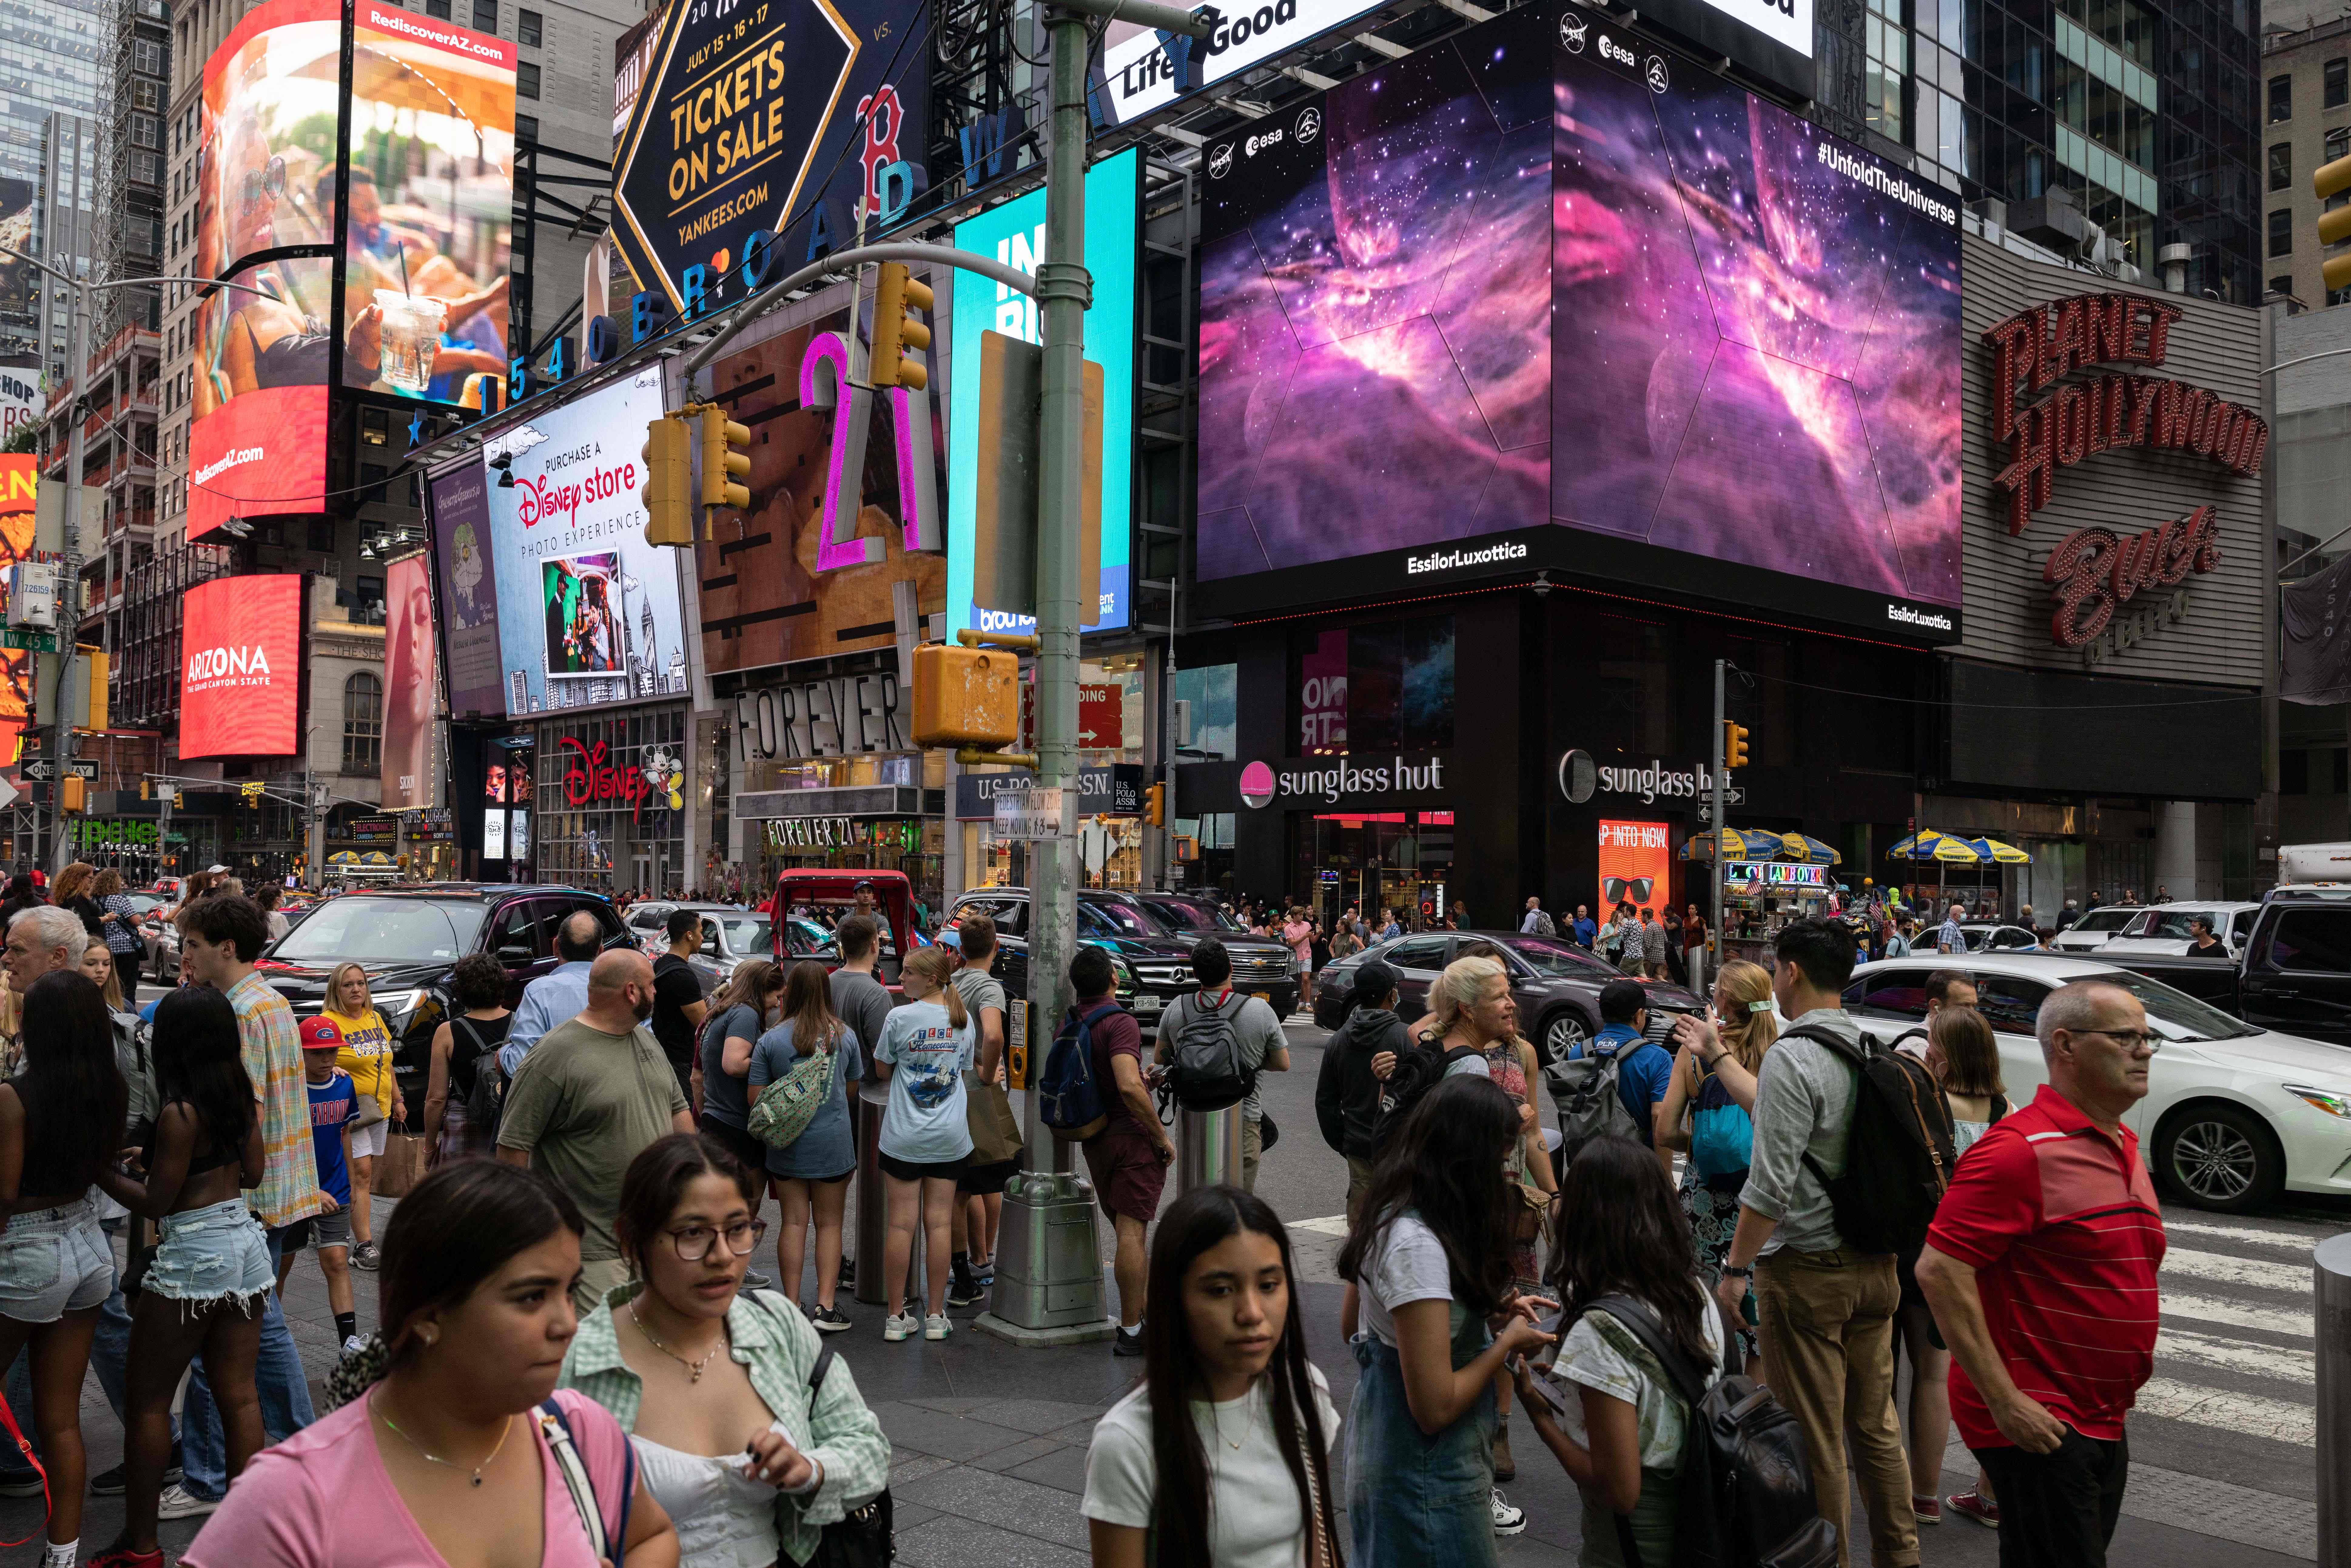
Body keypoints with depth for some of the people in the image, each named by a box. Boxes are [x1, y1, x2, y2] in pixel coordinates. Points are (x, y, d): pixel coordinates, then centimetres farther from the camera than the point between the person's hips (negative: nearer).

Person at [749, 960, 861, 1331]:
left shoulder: (771, 1040, -7)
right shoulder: (845, 1035, -3)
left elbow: (755, 1096, -5)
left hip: (787, 1145, 0)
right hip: (833, 1143, 0)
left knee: (793, 1222, 8)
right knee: (829, 1224, 9)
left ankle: (792, 1307, 9)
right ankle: (825, 1307, 5)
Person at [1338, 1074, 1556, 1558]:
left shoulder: (1394, 1216, 0)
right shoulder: (1417, 1245, -29)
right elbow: (1435, 1407, -28)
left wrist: (1493, 1308, 3)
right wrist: (1508, 1340, -14)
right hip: (1424, 1476, -9)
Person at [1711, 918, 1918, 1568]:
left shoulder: (1792, 1057, -19)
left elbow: (1771, 1184, -21)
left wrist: (1736, 1268, -13)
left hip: (1806, 1269, -8)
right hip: (1875, 1266, 8)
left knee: (1813, 1440, 5)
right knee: (1876, 1424, 19)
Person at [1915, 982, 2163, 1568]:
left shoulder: (2123, 1146, 12)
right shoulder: (2020, 1150, -19)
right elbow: (1939, 1271, -24)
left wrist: (2136, 1352, 18)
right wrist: (2004, 1400, -24)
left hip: (2101, 1424, 9)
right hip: (2036, 1424, -9)